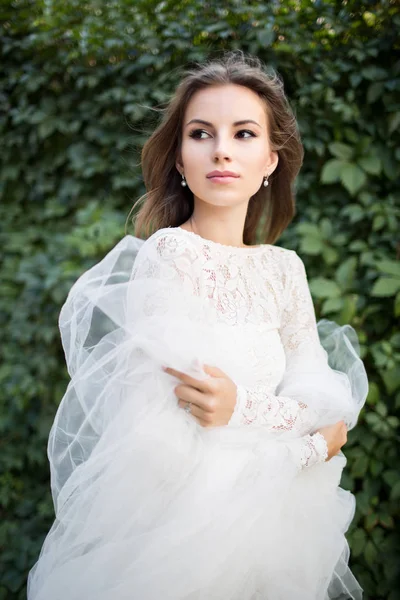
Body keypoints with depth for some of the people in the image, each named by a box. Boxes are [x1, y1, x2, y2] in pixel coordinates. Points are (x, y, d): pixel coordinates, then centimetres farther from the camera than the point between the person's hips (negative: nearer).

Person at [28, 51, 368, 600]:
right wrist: (310, 432, -17)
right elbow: (159, 443, -23)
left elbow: (323, 401, -3)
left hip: (269, 525, 6)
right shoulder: (162, 257, -17)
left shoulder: (284, 269, 0)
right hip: (178, 528, -5)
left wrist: (241, 410, -22)